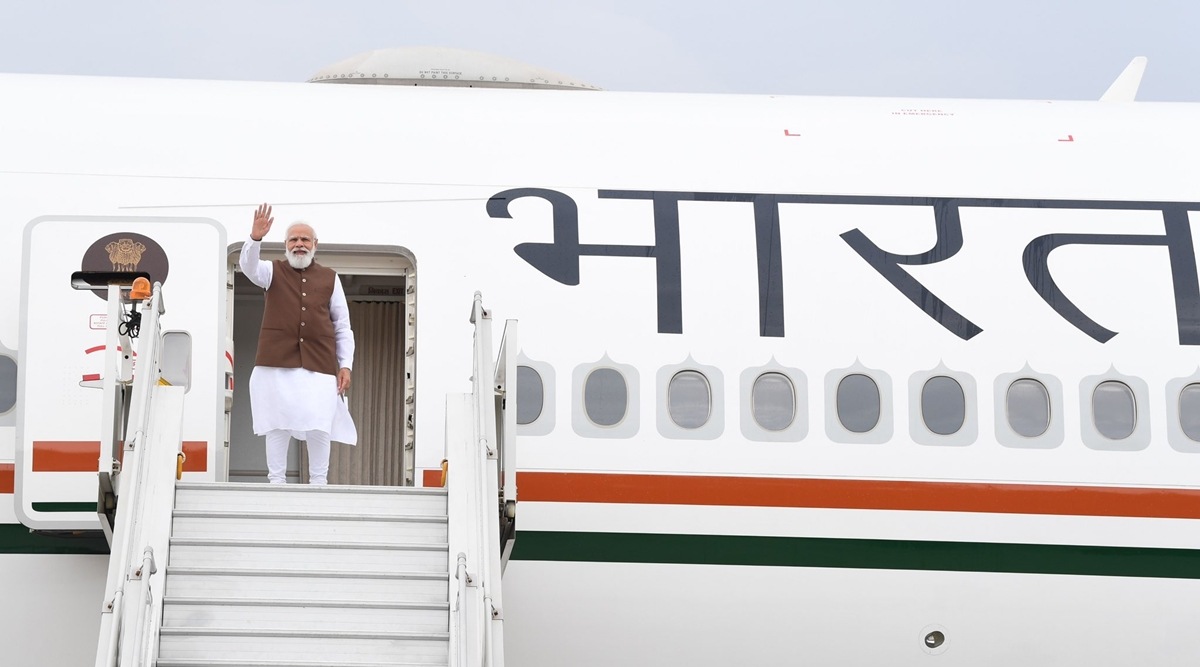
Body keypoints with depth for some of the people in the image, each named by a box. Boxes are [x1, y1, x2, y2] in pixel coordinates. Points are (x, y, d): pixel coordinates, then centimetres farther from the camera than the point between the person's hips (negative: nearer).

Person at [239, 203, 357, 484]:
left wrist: (345, 365, 5)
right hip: (277, 363, -1)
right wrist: (255, 239, -32)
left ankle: (318, 483, 7)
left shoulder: (329, 278, 13)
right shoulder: (274, 271, 10)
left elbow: (343, 325, 13)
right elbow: (249, 267, -13)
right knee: (278, 424, -1)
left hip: (320, 365, 1)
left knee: (319, 426, -3)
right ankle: (276, 482, 6)